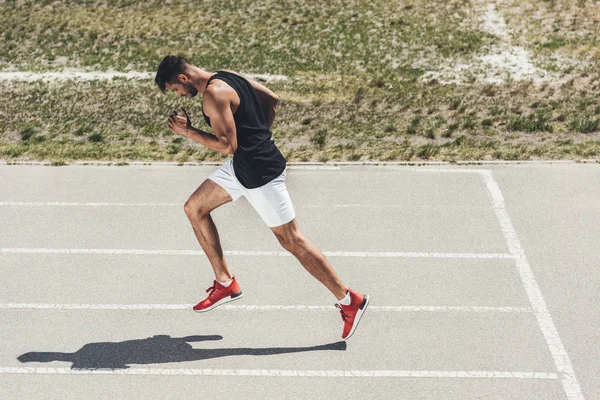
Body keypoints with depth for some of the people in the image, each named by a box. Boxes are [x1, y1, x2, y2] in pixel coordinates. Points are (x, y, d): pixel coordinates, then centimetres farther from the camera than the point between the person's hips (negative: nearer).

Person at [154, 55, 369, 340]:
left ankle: (350, 300, 8)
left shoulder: (213, 94, -20)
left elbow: (227, 146, -24)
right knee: (194, 209, 12)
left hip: (261, 173, -10)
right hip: (241, 165, 10)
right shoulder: (228, 78, 8)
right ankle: (225, 284, 20)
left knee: (291, 240, -3)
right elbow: (272, 99, 15)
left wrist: (188, 132, -15)